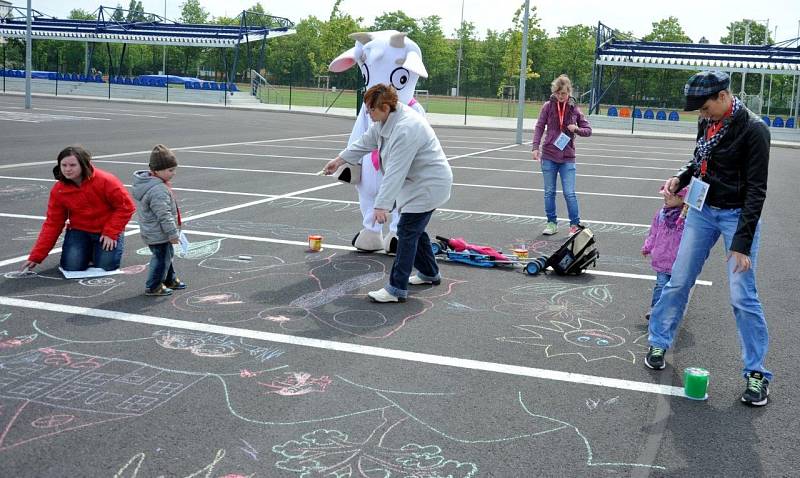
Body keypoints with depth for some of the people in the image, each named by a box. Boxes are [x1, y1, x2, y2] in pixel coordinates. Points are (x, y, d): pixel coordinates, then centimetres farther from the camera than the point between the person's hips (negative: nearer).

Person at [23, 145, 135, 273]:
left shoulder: (105, 181, -21)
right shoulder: (58, 190, -9)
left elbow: (126, 206, -15)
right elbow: (52, 223, -5)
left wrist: (111, 233, -21)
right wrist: (35, 257, -10)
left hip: (107, 230, -3)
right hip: (79, 231, 3)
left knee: (106, 265, -17)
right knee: (71, 266, -16)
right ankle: (89, 249, 18)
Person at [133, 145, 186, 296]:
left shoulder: (145, 181, 7)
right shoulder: (158, 190, -28)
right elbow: (164, 215, -28)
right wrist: (173, 233, -20)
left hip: (152, 231, 11)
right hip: (159, 234, -11)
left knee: (167, 254, 23)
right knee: (162, 257, 1)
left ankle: (169, 280, 38)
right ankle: (153, 286, 12)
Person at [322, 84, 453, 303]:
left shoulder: (406, 128, -30)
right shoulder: (387, 119, 1)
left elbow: (395, 171, -33)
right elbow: (365, 142, 17)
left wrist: (382, 205, -33)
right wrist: (339, 160, 22)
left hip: (429, 184, -10)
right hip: (415, 182, 10)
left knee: (407, 231, -10)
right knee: (414, 229, 19)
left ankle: (397, 289, -7)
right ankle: (429, 274, 36)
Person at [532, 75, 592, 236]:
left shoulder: (574, 109, 2)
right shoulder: (548, 106, 0)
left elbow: (588, 130, 9)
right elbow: (539, 127, 1)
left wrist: (577, 129, -12)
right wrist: (536, 147, -8)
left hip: (567, 157, -1)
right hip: (549, 156, 1)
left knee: (569, 193, -5)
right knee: (549, 192, 8)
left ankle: (575, 224, 6)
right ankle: (552, 223, 21)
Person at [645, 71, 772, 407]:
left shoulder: (753, 130, -18)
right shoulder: (708, 122, 1)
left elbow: (756, 190, -19)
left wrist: (742, 242, -22)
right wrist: (681, 177, -1)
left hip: (737, 215, -6)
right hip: (703, 211, 6)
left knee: (743, 296, -6)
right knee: (678, 281, 10)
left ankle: (757, 373, 7)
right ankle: (658, 342, 28)